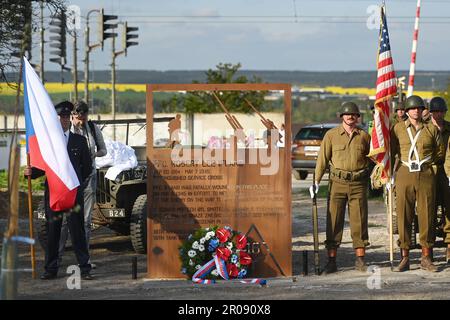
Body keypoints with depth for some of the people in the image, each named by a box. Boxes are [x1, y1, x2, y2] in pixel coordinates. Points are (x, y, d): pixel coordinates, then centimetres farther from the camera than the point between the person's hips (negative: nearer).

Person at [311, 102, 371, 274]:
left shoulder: (364, 136, 7)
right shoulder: (331, 135, 4)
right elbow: (323, 158, 3)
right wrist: (316, 181, -3)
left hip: (358, 184, 1)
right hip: (337, 182, -1)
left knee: (359, 221, 1)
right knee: (334, 221, -1)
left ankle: (360, 260, 10)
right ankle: (332, 261, 3)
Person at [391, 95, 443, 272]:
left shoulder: (431, 129, 7)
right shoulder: (398, 128, 7)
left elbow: (439, 154, 15)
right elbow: (390, 151, 10)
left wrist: (426, 162, 10)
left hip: (426, 176, 0)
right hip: (404, 175, 0)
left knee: (426, 216, 0)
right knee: (404, 216, -1)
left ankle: (426, 258, 9)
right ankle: (404, 258, 5)